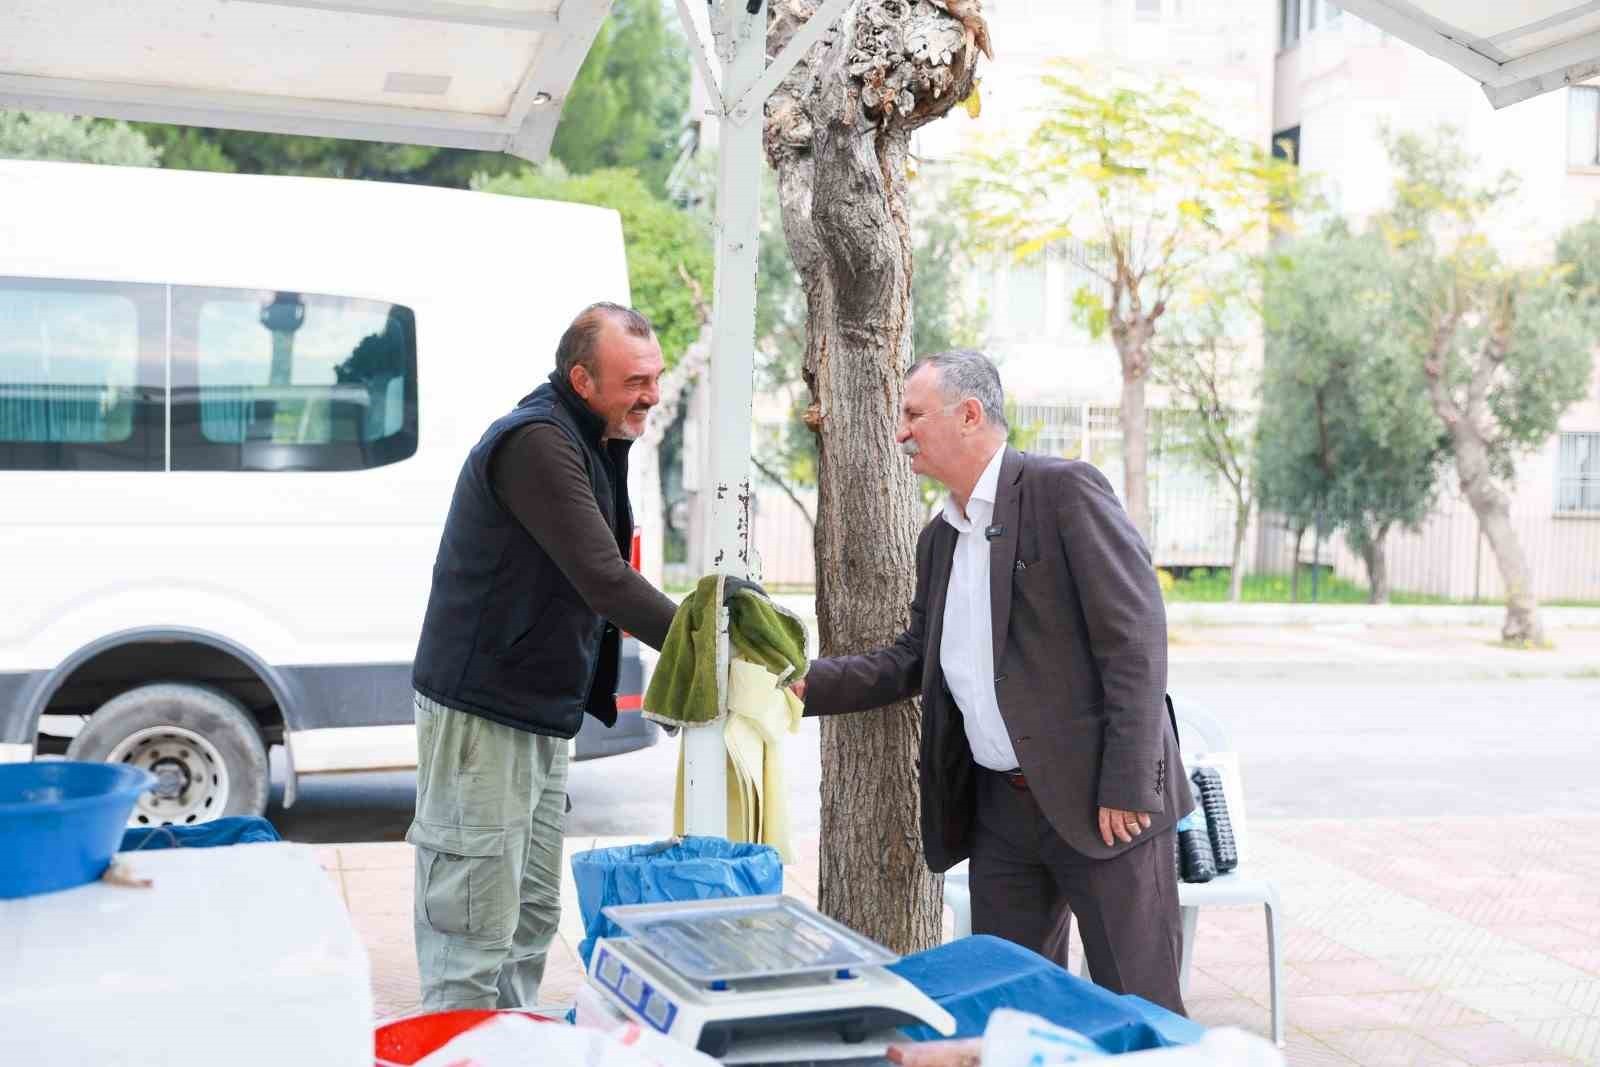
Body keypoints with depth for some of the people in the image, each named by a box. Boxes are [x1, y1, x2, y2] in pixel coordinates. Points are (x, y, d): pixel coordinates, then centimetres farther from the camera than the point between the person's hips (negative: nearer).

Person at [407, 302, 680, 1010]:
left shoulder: (588, 443, 13)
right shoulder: (534, 442, -20)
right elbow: (603, 580, -26)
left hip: (539, 715, 10)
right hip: (481, 713, -10)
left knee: (531, 923, 17)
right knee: (473, 938, -4)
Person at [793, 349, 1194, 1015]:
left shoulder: (1064, 490, -10)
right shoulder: (939, 539, 14)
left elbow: (1136, 635, -15)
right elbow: (914, 658, 19)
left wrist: (1126, 786, -19)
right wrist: (809, 685, 6)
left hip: (1102, 803, -7)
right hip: (1001, 810, 8)